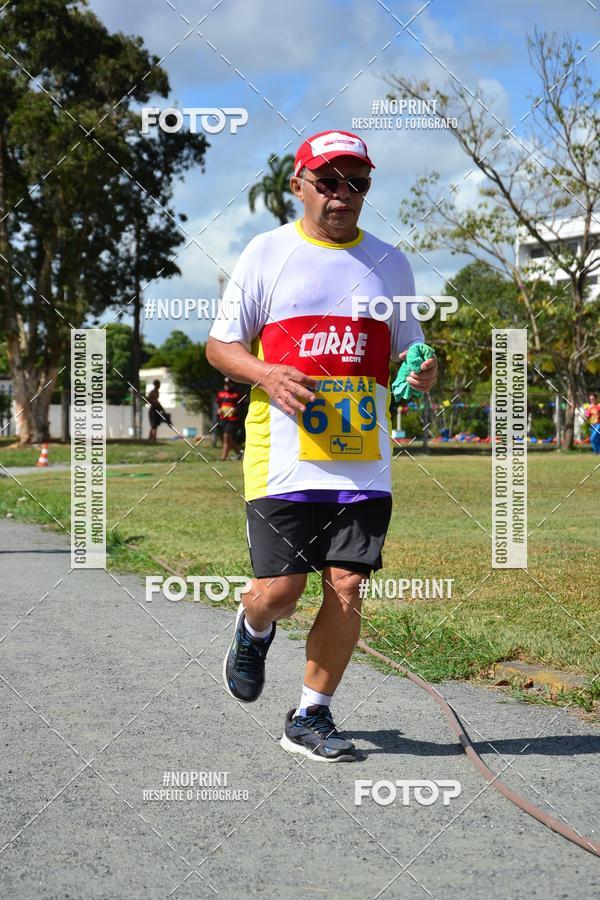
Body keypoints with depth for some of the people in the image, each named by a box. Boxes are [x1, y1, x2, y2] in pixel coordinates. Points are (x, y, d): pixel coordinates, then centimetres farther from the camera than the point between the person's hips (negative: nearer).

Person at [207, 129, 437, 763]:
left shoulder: (389, 262, 12)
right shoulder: (267, 252, 4)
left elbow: (407, 351, 19)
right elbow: (219, 344, 5)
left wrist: (421, 373, -5)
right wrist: (266, 375, -15)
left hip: (364, 460, 3)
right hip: (283, 457, -2)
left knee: (346, 593, -1)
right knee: (278, 592, -5)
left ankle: (311, 718, 17)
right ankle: (253, 632, 33)